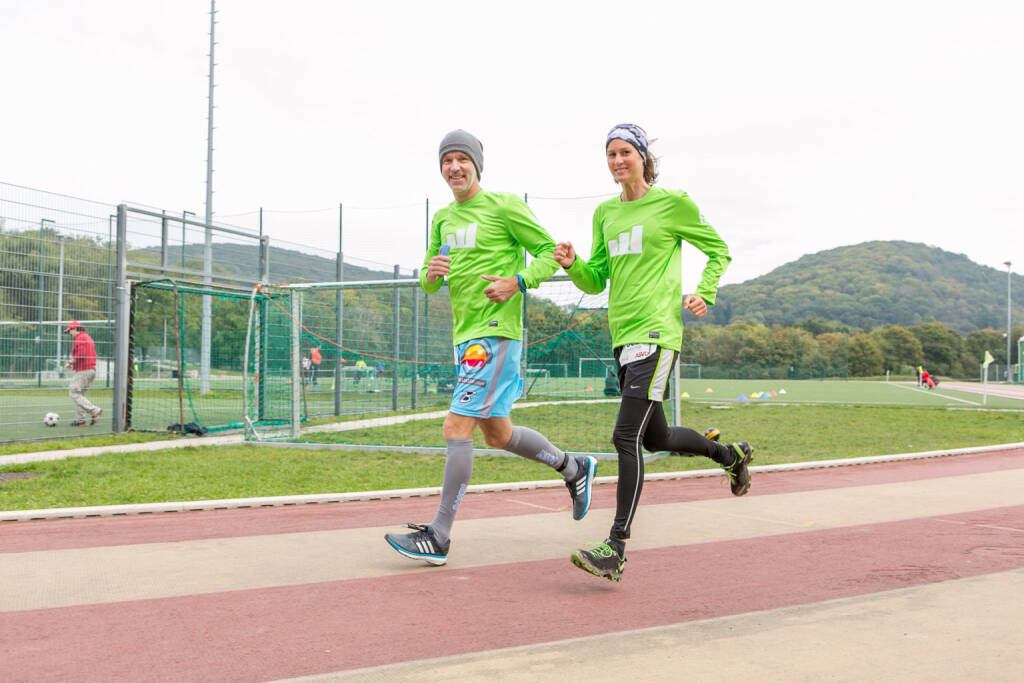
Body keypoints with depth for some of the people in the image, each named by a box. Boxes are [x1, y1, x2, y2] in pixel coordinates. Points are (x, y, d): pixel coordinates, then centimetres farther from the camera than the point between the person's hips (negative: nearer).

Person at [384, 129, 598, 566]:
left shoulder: (504, 207, -4)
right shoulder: (442, 219, 17)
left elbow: (550, 252, -3)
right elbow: (428, 284, 20)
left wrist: (518, 281, -19)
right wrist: (431, 272, -4)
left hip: (496, 333, -8)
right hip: (465, 336, 9)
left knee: (456, 427, -13)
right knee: (498, 435, 15)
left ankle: (438, 537, -7)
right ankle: (574, 468, 36)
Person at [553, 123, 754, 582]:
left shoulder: (673, 203, -1)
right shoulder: (605, 212, 15)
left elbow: (718, 251, 9)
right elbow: (597, 281, 16)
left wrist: (705, 294, -7)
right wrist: (571, 265, -5)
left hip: (656, 333, -7)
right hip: (622, 335, 7)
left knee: (627, 437, -15)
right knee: (656, 437, 18)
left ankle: (616, 550, -12)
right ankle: (731, 454, 45)